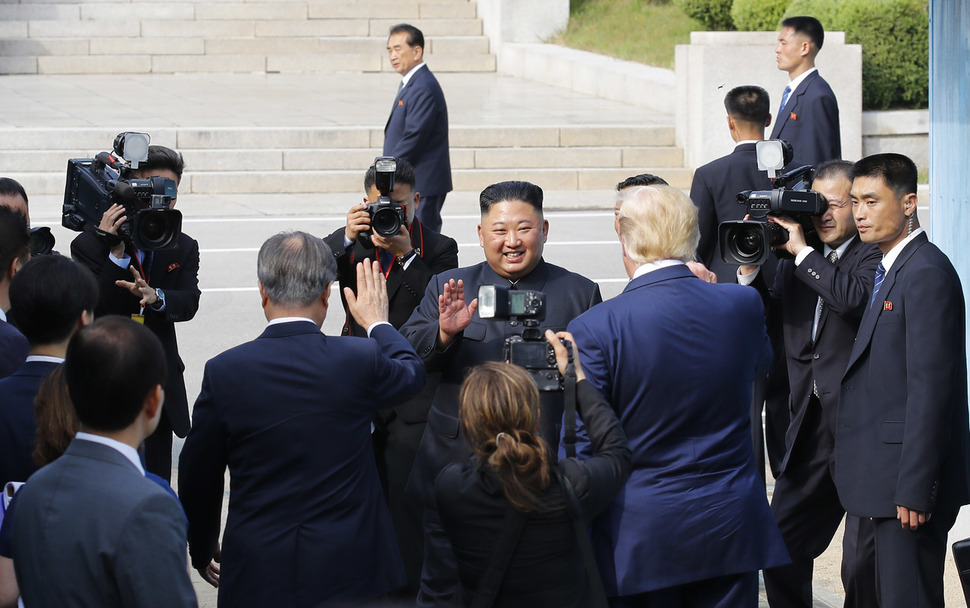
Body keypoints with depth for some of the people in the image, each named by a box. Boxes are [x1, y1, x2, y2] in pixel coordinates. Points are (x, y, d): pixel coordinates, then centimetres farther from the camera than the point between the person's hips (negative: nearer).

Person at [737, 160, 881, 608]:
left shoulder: (874, 255, -9)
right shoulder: (797, 260, 11)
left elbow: (854, 298, -28)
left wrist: (803, 251, -19)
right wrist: (750, 264, -2)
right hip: (811, 426, 7)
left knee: (862, 567, -1)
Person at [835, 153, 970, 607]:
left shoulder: (927, 273, -15)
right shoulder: (889, 270, 17)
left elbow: (930, 388, -19)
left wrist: (913, 489, -21)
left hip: (910, 484, -10)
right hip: (887, 481, 10)